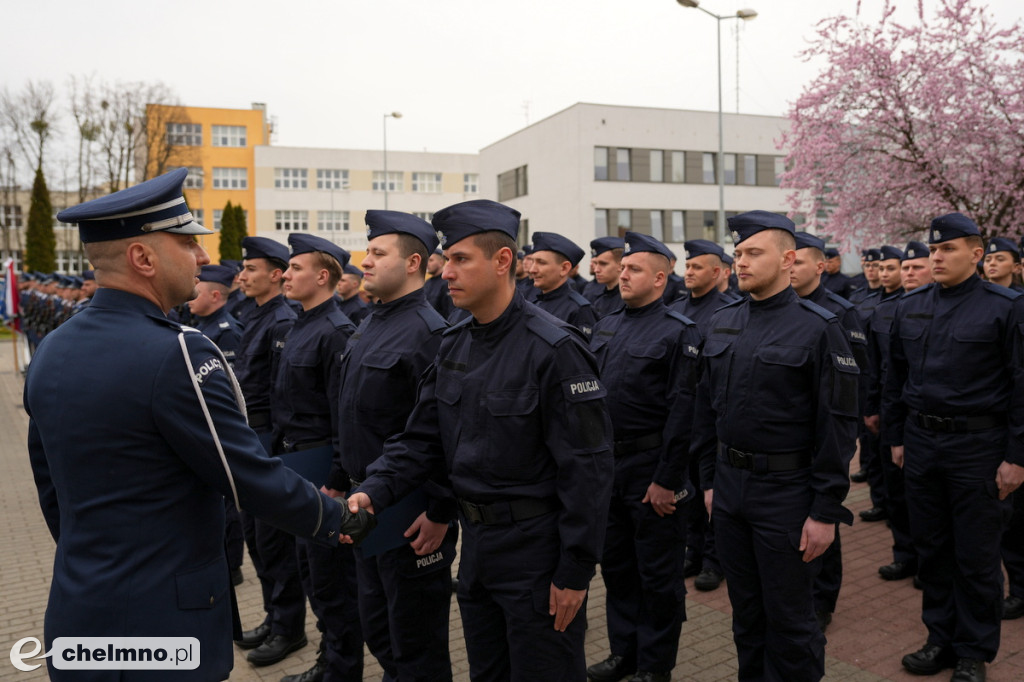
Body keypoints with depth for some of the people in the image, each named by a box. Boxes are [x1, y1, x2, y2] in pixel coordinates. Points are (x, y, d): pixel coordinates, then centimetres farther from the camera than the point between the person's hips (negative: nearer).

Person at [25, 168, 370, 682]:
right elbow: (253, 480, -18)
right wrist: (335, 518, -2)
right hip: (160, 624, -8)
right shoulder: (176, 354, -23)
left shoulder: (50, 352, 2)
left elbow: (51, 491, 12)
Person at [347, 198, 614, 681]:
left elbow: (588, 468, -19)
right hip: (475, 542, 7)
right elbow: (421, 438, 6)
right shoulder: (453, 347, 4)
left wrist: (575, 571, -17)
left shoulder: (554, 348, -20)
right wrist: (373, 492, -11)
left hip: (535, 548, -7)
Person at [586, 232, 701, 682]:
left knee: (658, 572, 8)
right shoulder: (606, 327, 10)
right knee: (615, 564, 18)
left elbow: (681, 412, -15)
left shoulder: (679, 333, -11)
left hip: (651, 467, -7)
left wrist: (666, 480, -18)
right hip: (606, 462, 7)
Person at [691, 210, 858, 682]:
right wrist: (710, 479, 10)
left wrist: (826, 511, -13)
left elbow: (838, 425, -12)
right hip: (729, 485, 6)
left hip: (786, 491, -5)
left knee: (789, 618, 7)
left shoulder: (818, 329, -11)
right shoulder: (723, 323, 7)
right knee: (745, 611, 19)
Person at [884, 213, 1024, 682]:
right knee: (931, 548, 14)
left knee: (975, 556, 6)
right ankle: (941, 638, 30)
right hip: (921, 442, 5)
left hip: (978, 446, -4)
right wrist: (896, 437, 11)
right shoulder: (910, 308, 7)